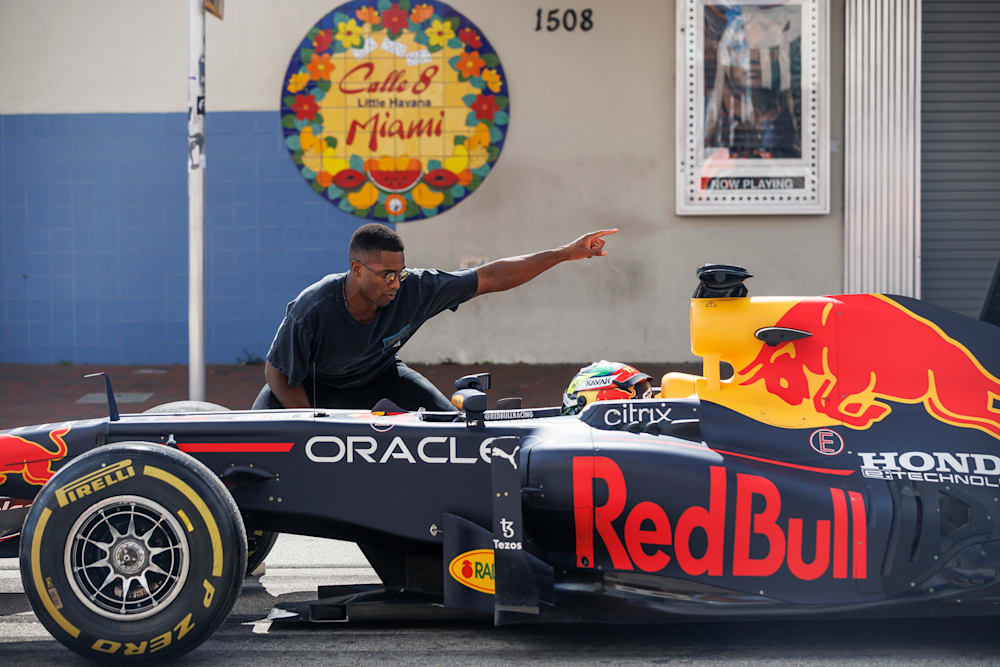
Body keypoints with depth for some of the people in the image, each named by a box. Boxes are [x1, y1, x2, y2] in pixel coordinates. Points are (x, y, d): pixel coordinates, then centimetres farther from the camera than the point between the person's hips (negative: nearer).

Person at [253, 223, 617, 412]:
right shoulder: (310, 312, -37)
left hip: (378, 375, 3)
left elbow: (490, 278, -25)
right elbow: (277, 374, -23)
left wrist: (566, 253, -26)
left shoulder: (414, 289, -30)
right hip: (310, 385, -3)